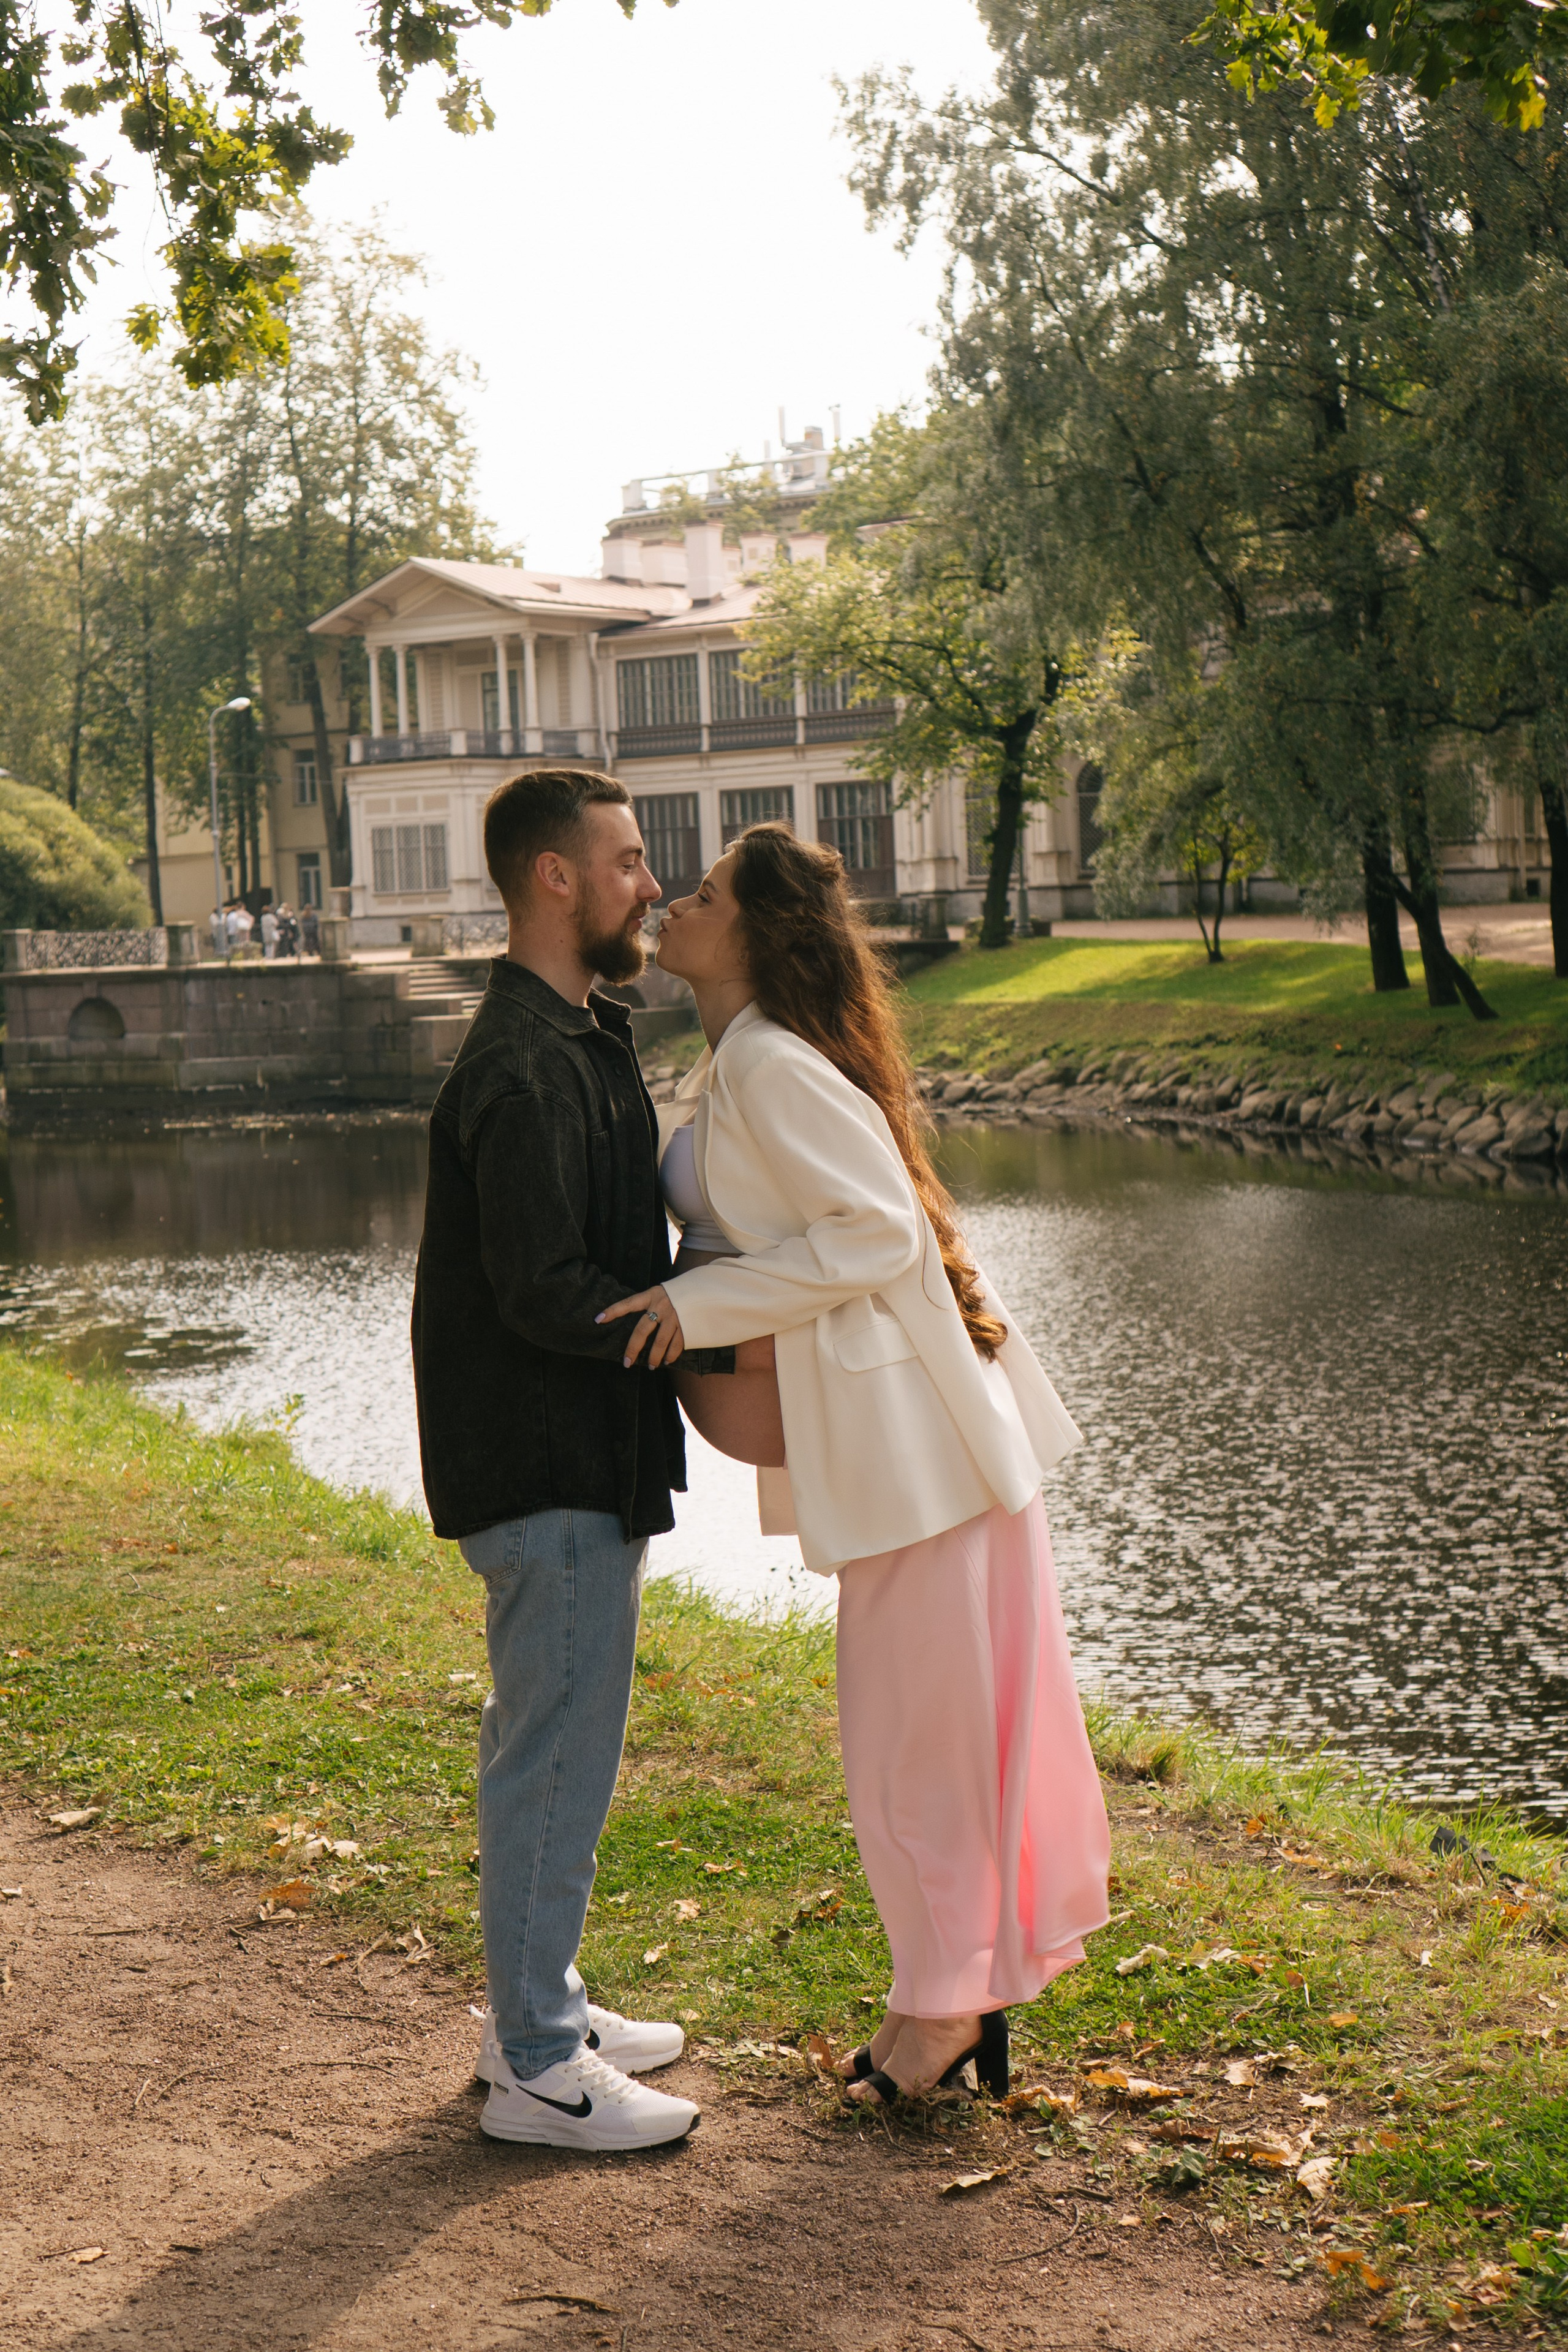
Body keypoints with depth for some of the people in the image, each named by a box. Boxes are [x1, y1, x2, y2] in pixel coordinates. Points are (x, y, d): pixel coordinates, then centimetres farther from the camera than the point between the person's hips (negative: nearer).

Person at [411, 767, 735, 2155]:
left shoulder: (578, 1039, 14)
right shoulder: (526, 1070, -20)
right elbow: (543, 1289, -24)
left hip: (580, 1457, 11)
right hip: (543, 1465, -11)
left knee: (556, 1741, 18)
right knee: (556, 1751, -2)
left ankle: (540, 2006, 31)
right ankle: (536, 2068, 8)